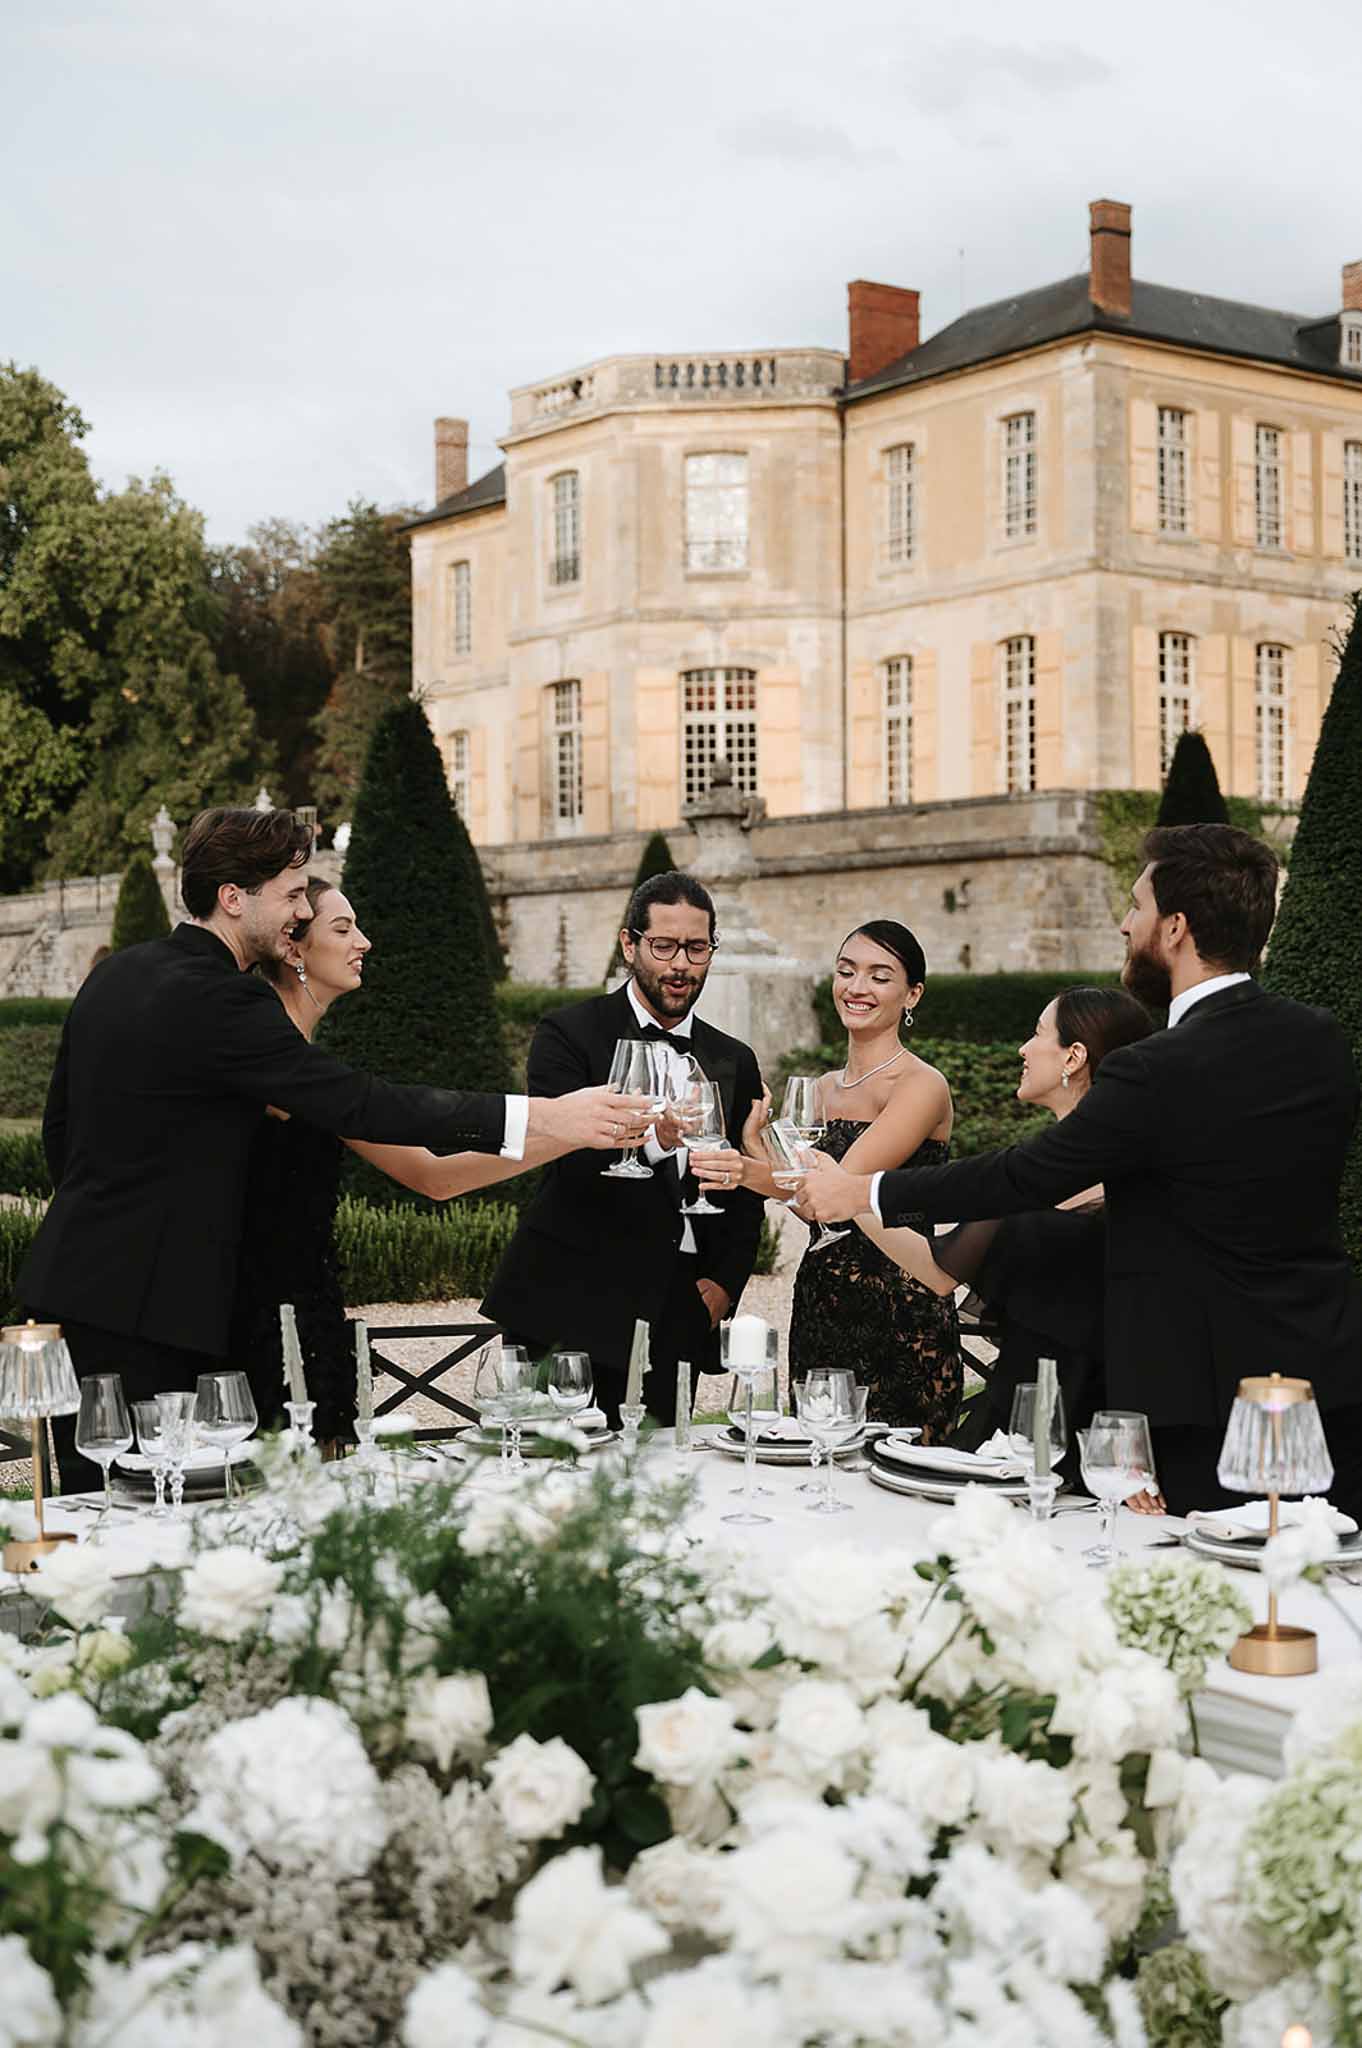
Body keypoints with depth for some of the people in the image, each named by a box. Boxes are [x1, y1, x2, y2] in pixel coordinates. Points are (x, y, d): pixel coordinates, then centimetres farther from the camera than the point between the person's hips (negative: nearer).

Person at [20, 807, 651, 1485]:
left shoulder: (113, 974, 12)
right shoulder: (218, 998, -17)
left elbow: (60, 1125, 20)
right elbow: (359, 1104, -23)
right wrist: (545, 1117, -23)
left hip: (72, 1280, 9)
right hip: (137, 1308, -9)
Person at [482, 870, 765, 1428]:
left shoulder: (734, 1062, 15)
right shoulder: (569, 1033, 0)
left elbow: (746, 1197, 19)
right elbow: (567, 1156, -15)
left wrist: (725, 1284, 4)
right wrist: (652, 1137, -33)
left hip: (676, 1316, 4)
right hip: (571, 1306, -4)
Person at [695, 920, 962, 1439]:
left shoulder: (922, 1086, -10)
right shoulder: (823, 1088, 14)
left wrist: (749, 1172, -38)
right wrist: (751, 1134, -6)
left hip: (900, 1318, -7)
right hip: (819, 1309, 7)